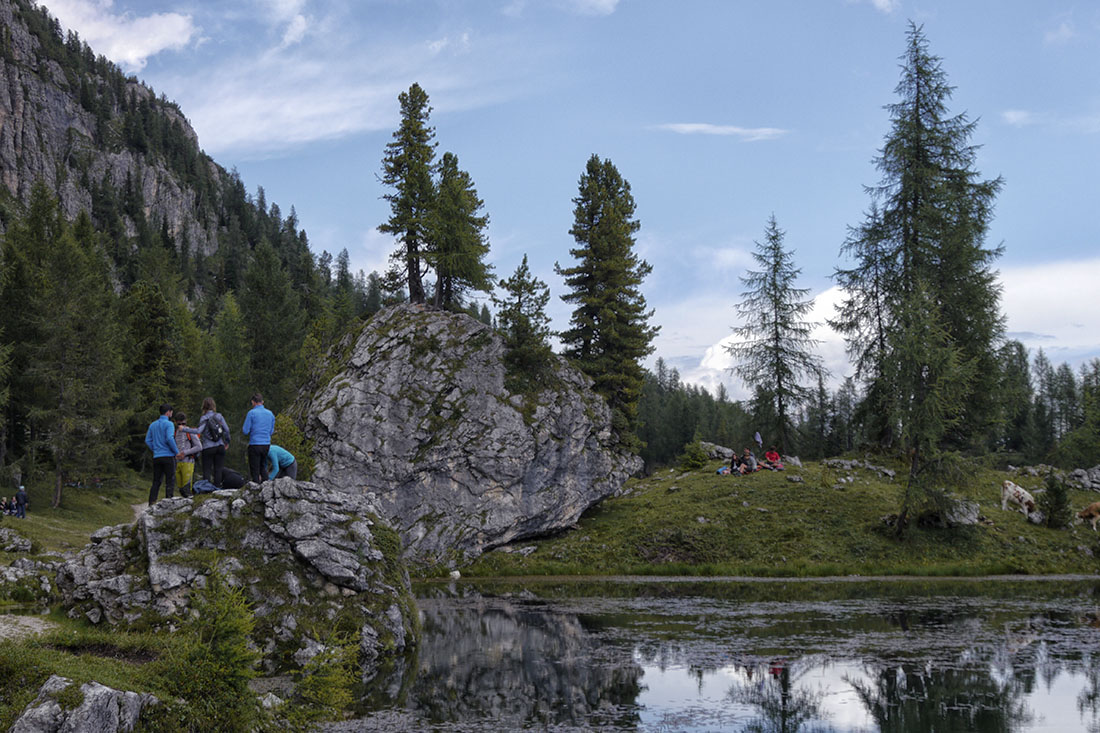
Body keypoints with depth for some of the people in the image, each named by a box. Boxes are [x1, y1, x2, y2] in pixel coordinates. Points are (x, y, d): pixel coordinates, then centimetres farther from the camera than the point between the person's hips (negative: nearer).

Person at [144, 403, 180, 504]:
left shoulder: (153, 425, 13)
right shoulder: (169, 424, -8)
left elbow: (148, 441, 12)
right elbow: (170, 439, -20)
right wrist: (177, 452, -11)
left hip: (156, 457, 6)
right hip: (168, 456, -6)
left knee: (156, 481, 9)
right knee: (170, 481, -2)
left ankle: (152, 503, 2)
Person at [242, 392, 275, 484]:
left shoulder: (251, 413, -8)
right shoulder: (270, 413, 8)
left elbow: (245, 431, -7)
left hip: (255, 445, -5)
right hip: (266, 444, 5)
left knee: (254, 470, 1)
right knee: (263, 467, 17)